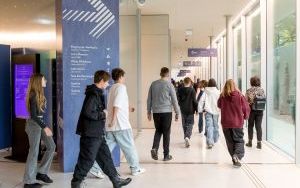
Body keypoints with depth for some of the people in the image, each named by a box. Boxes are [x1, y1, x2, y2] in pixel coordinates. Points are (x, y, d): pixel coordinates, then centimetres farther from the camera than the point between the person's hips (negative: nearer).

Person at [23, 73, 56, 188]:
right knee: (34, 152, -2)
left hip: (40, 123, 9)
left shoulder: (39, 94, 10)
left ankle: (41, 172, 18)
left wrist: (45, 126, 19)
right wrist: (45, 127, -27)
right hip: (34, 124, -9)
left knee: (51, 146, 9)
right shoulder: (33, 95, -17)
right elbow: (33, 115, -22)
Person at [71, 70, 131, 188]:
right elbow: (87, 112, -27)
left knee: (105, 157, 15)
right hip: (90, 134, -10)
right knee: (86, 160, 1)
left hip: (98, 134, 10)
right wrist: (102, 114, -16)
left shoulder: (97, 93, 13)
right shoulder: (93, 94, -18)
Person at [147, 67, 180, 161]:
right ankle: (166, 155, 12)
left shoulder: (153, 84, 5)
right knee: (166, 133, 6)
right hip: (166, 112, -3)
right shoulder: (169, 85, -5)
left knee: (158, 131, 18)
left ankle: (154, 148, -3)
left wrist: (149, 112, 17)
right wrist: (177, 113, 5)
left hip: (156, 112, 3)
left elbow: (149, 99, 9)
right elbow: (174, 100, -3)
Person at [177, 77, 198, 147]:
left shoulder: (180, 90, 0)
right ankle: (187, 137, -20)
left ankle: (186, 137, 23)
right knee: (190, 124, 1)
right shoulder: (192, 90, -9)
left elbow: (178, 100, 5)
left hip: (183, 110, 3)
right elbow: (194, 101, -9)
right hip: (190, 110, -3)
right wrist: (196, 109, 0)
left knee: (184, 124, 15)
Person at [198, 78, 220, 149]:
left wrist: (201, 109, 4)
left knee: (209, 126, -5)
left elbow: (201, 101, -4)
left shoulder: (206, 92, -3)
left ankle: (210, 142, -16)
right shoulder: (218, 92, -4)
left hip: (208, 111, -1)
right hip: (216, 111, 1)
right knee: (215, 126, 17)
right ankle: (215, 140, 31)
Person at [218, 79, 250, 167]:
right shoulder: (240, 96, -10)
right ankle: (237, 154, -15)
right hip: (238, 123, -2)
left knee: (230, 142, 14)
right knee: (239, 140, 10)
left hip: (225, 123, 2)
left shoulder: (222, 96, -7)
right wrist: (245, 116, 14)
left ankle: (235, 159, 19)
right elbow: (246, 108, -3)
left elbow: (219, 105, 11)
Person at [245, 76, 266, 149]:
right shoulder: (262, 90, 0)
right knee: (258, 126, 6)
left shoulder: (249, 91, -8)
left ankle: (250, 142, 19)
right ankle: (259, 143, 4)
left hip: (251, 110, -2)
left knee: (250, 126, 12)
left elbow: (246, 101, -10)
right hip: (260, 110, 2)